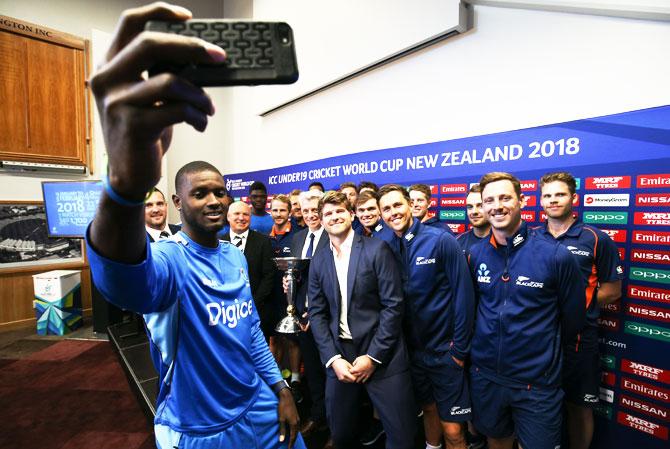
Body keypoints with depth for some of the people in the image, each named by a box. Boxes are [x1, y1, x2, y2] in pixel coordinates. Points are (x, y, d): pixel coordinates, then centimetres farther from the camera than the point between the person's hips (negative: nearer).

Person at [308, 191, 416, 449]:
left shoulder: (377, 250, -7)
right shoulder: (318, 261, 6)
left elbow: (393, 305, -10)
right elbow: (317, 313, 5)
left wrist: (372, 356, -12)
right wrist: (333, 359, -6)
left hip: (381, 357, -3)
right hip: (338, 355, 4)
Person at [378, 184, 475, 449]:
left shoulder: (442, 241, -15)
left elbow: (464, 295, -14)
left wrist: (459, 349, -12)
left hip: (445, 350, -4)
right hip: (413, 348, 4)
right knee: (428, 408, 25)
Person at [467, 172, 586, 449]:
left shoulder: (556, 256, -15)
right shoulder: (475, 254, -5)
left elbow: (573, 319, -2)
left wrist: (545, 351, 9)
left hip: (537, 382, -3)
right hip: (484, 374, 3)